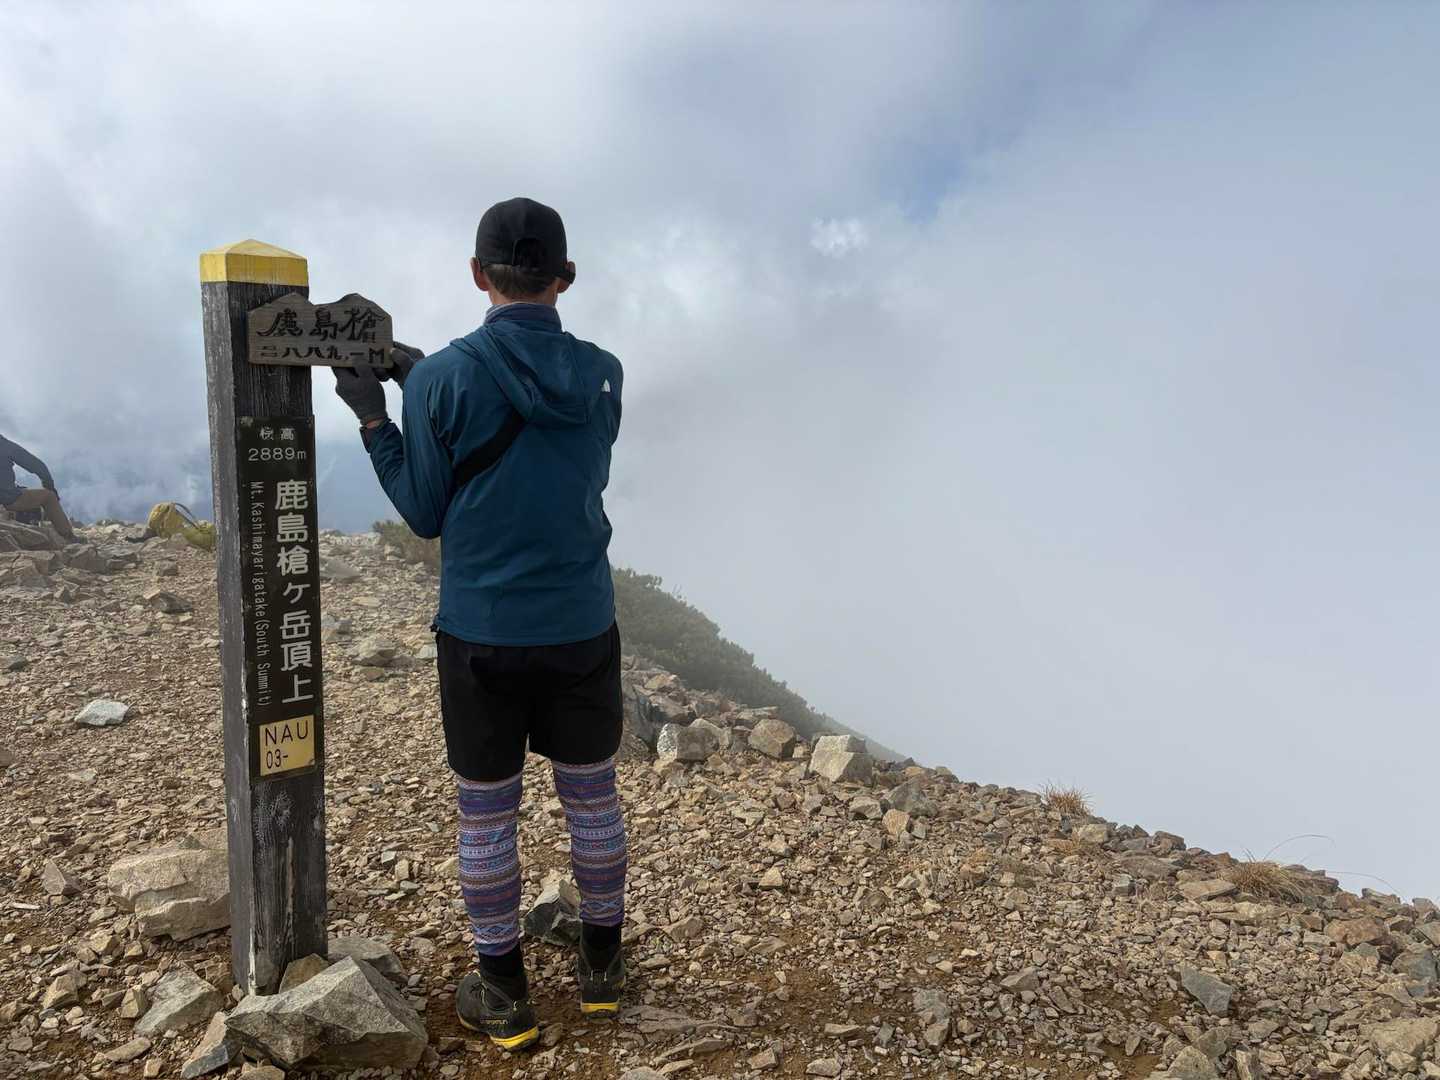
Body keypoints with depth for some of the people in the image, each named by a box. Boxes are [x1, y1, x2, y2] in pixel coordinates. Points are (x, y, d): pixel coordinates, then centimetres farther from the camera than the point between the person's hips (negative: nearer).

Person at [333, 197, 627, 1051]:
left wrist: (373, 417, 7)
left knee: (487, 815, 13)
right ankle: (602, 964, 35)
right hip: (582, 629, 3)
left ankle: (506, 996, 27)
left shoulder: (444, 381, -12)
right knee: (593, 797, 18)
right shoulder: (603, 377, -2)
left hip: (481, 635, -2)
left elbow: (427, 513, -3)